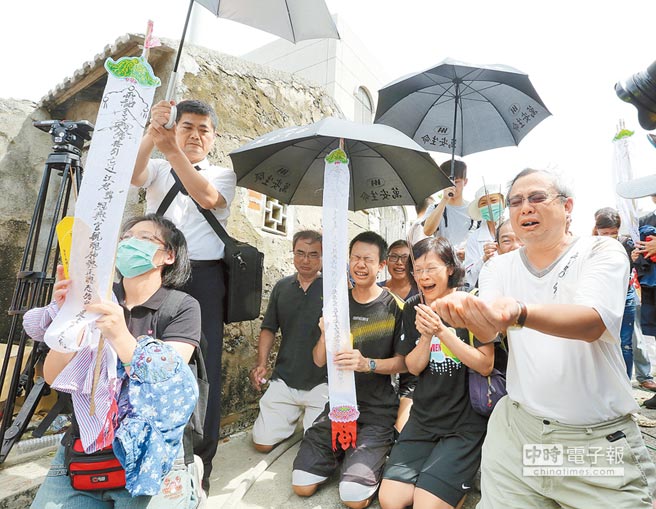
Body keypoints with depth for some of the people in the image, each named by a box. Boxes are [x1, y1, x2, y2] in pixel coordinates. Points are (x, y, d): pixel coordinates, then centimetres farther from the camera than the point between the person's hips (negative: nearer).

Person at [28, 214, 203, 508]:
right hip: (82, 449, 3)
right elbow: (52, 378, -2)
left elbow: (167, 385, -16)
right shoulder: (95, 297, 0)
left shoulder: (182, 306, -9)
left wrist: (120, 335, -29)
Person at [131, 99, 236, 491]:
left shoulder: (223, 174, 13)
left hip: (203, 277, -1)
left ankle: (200, 462, 12)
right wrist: (151, 134, -20)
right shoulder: (157, 169, 18)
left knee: (204, 367, -2)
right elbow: (129, 175, -6)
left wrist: (172, 150, -18)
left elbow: (208, 197, -10)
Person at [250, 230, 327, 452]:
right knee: (263, 443, 3)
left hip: (321, 382, -3)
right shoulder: (282, 287, 7)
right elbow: (269, 328, 13)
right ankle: (293, 416, 30)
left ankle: (308, 417, 25)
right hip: (284, 380, 4)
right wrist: (261, 363, 3)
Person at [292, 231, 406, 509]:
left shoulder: (394, 307, -10)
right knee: (302, 485, -1)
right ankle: (343, 452, 26)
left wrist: (368, 364, -26)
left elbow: (404, 362, -8)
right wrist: (325, 334, -19)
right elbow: (319, 361, 2)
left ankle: (374, 457, 17)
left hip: (378, 410, -3)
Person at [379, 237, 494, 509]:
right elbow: (413, 367, 1)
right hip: (424, 417, 4)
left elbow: (486, 366, -13)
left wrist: (443, 332, -24)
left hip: (466, 422, -4)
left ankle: (462, 485, 17)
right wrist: (426, 336, -18)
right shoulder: (413, 308, 1)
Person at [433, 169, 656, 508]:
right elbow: (486, 333, -12)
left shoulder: (602, 251, -5)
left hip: (602, 440, -2)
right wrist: (467, 310, -35)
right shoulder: (499, 267, 4)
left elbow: (592, 323, -24)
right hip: (515, 429, 2)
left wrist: (519, 312, -44)